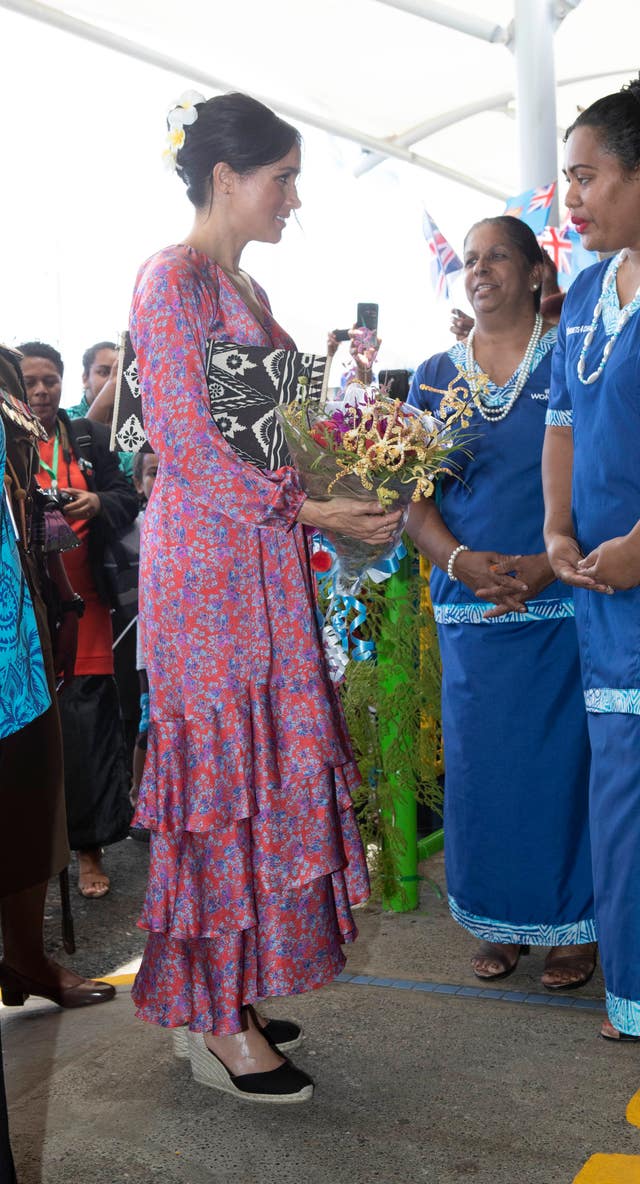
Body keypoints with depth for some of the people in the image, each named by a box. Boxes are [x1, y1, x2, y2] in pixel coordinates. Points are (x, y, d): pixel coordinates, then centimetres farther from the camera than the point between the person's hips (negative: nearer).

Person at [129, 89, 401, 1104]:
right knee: (223, 766, -4)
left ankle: (232, 995, 21)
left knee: (262, 769, 10)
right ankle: (219, 1027, 8)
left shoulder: (246, 290, 18)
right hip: (209, 557, -9)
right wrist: (309, 509, -17)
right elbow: (186, 446, -16)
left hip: (265, 561, 9)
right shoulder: (173, 279, -9)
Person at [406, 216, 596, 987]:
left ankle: (572, 926, 17)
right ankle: (499, 922, 23)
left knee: (561, 762, 0)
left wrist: (547, 563, -17)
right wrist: (461, 562, -11)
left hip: (561, 602, -3)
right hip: (469, 608, 3)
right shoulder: (435, 377, 12)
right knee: (480, 765, 6)